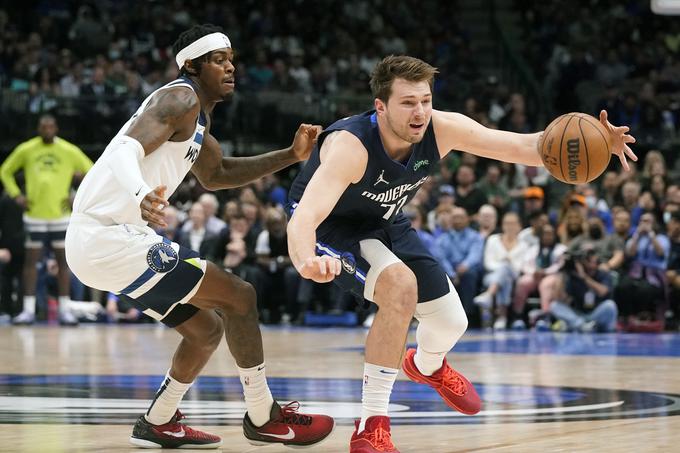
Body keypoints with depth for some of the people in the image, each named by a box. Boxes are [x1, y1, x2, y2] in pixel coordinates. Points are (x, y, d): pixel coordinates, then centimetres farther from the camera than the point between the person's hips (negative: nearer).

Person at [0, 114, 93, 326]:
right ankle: (28, 310, 4)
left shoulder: (69, 151, -1)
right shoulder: (26, 150, 0)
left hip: (60, 215, 0)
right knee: (31, 260, 0)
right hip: (35, 214, 0)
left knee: (63, 261, 1)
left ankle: (65, 310, 5)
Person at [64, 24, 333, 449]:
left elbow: (216, 174, 36)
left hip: (100, 240, 10)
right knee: (239, 295, -7)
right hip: (109, 238, -10)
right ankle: (263, 417, 1)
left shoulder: (195, 116, 21)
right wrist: (140, 196, -49)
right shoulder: (180, 98, -11)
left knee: (207, 329, 19)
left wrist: (291, 155, 24)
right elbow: (129, 148, -27)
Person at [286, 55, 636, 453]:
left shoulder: (441, 129, -24)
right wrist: (307, 262, -74)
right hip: (329, 225, -6)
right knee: (400, 285, -34)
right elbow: (304, 217, -51)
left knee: (451, 323, 9)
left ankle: (427, 366, 50)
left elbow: (526, 146, -26)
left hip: (384, 222, 6)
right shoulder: (349, 146, -39)